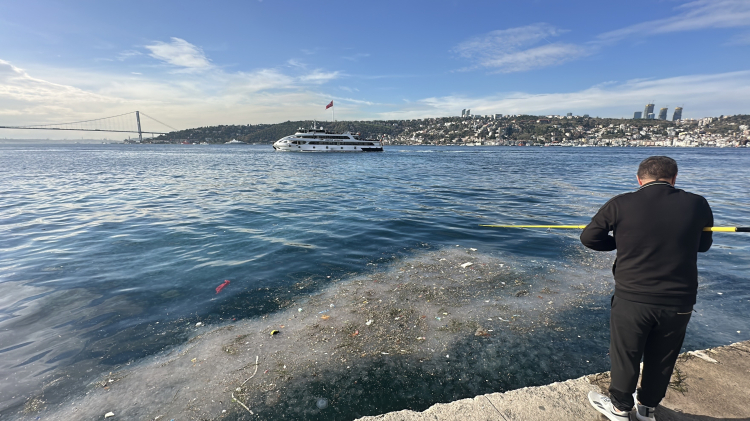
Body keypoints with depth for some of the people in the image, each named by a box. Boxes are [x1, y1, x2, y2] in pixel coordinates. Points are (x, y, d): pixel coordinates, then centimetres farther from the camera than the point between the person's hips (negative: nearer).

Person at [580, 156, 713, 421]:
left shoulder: (620, 205, -12)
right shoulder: (697, 205, -4)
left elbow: (589, 238, -5)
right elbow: (703, 245, 12)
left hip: (632, 299, -3)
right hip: (679, 302, 3)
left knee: (625, 356, 16)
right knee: (662, 359, 22)